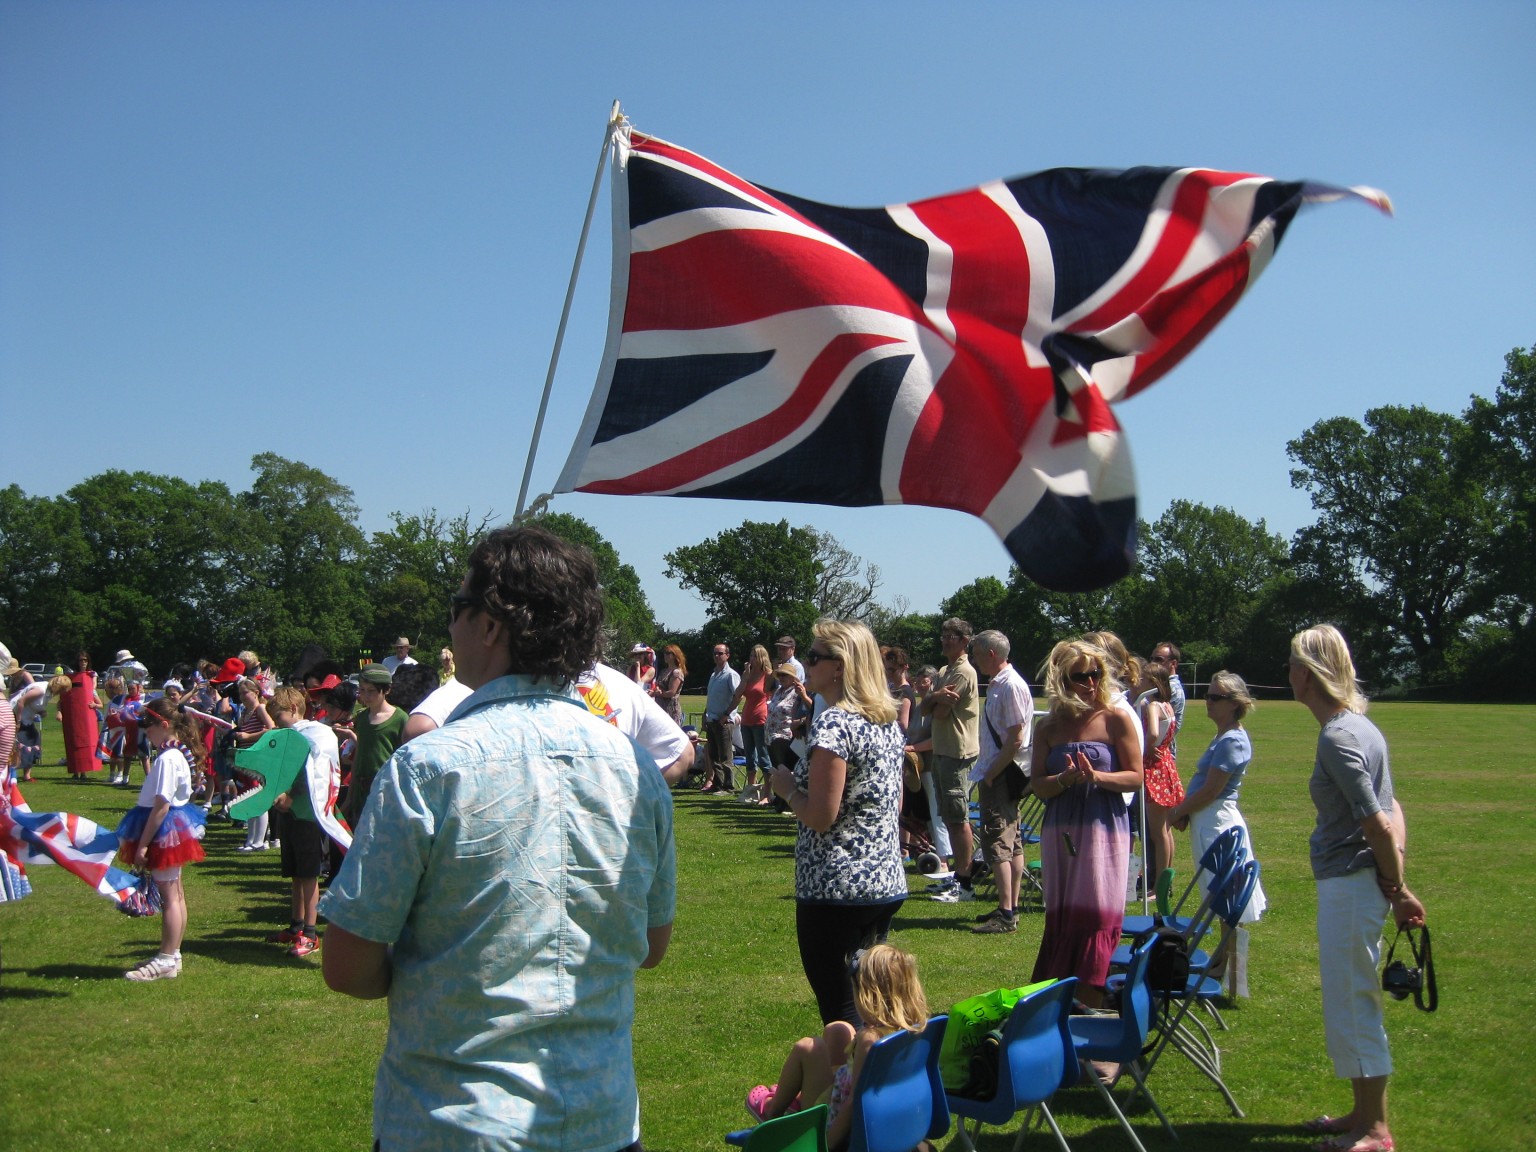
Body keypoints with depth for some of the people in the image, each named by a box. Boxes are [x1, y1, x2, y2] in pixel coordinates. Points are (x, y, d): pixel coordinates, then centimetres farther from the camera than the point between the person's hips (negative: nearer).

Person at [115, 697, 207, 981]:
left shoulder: (167, 759, -22)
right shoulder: (178, 754, 8)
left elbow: (161, 806, -24)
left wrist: (142, 843, -21)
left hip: (165, 831, -10)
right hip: (174, 829, 10)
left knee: (169, 896, -3)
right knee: (175, 895, 15)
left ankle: (166, 960, 4)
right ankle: (172, 955, 24)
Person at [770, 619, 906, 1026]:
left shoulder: (833, 723, -17)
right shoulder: (889, 721, 9)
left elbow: (820, 816, -21)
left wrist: (787, 789, -3)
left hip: (836, 890, -9)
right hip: (888, 885, 9)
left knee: (840, 1011, 1)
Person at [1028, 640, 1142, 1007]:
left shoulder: (1115, 718, -2)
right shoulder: (1049, 727, 7)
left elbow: (1136, 777, -4)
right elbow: (1036, 784, 4)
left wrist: (1095, 776, -19)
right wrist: (1065, 779, -15)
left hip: (1104, 829, -3)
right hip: (1059, 832, 4)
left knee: (1096, 915, -4)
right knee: (1060, 917, 8)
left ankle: (1090, 999, 2)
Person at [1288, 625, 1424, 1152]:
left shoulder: (1337, 738, -19)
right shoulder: (1359, 725, 11)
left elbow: (1376, 824, -21)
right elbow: (1390, 812, 11)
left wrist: (1398, 889, -9)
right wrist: (1396, 881, 3)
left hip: (1349, 885, -10)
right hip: (1358, 882, 10)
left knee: (1352, 1003, 0)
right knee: (1351, 1002, 18)